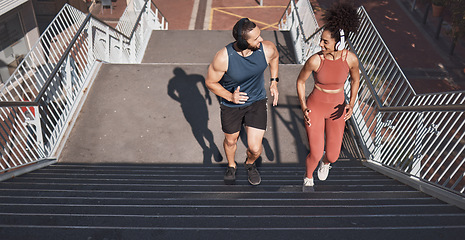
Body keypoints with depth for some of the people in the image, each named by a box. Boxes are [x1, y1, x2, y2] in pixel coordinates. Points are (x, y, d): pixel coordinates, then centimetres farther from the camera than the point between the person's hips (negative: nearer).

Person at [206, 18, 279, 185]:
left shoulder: (267, 49, -22)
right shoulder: (223, 57, -30)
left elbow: (275, 56, 6)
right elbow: (210, 82, -14)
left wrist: (274, 82, 5)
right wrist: (230, 96, -27)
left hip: (257, 102, 1)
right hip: (231, 105, -1)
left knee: (255, 148, -2)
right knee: (231, 141, 22)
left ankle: (250, 164, 37)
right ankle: (231, 165, 57)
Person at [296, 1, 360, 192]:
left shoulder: (351, 58, -20)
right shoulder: (315, 60, -25)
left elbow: (355, 78, 1)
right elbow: (300, 81, -7)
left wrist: (351, 105, -11)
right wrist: (303, 108, -15)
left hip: (336, 109, 2)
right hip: (314, 107, -2)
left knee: (333, 156, 5)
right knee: (315, 155, -4)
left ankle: (326, 161, 47)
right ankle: (308, 177, 34)